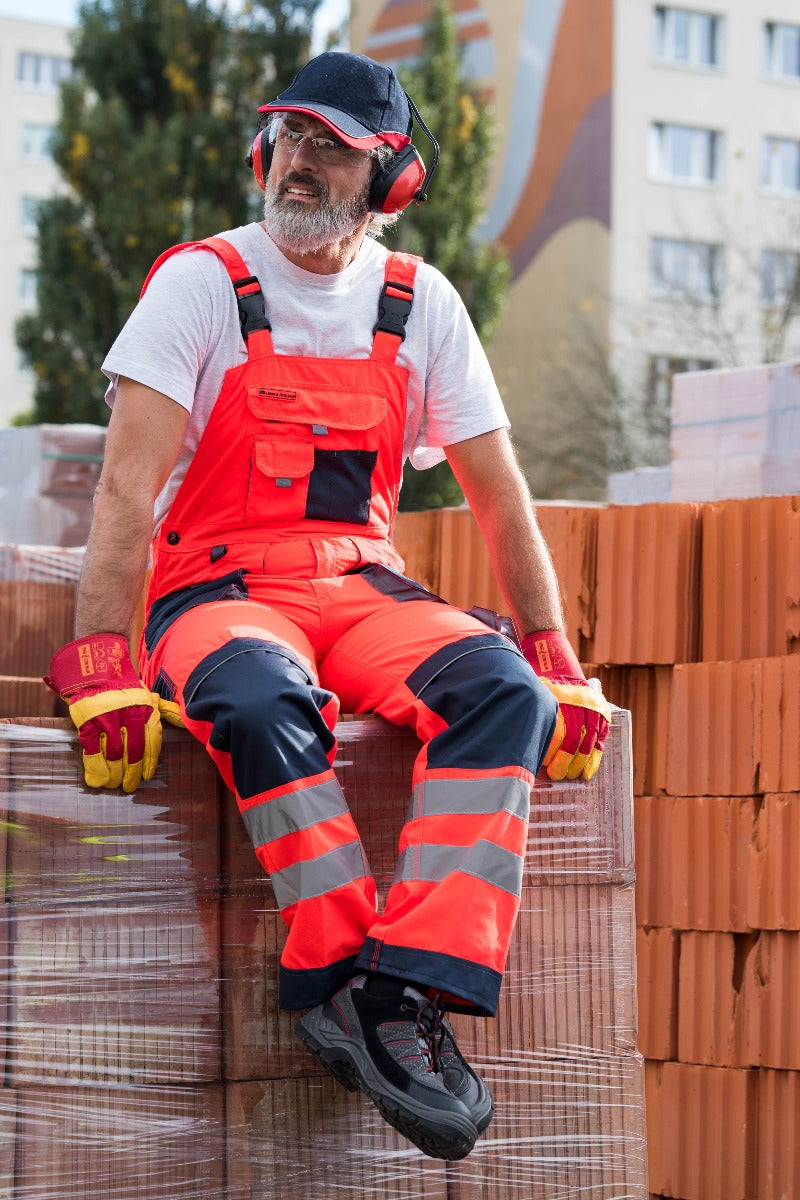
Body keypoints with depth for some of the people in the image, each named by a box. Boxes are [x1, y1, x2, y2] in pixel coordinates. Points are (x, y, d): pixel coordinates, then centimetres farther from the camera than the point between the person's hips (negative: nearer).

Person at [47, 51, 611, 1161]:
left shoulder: (419, 304, 9)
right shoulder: (203, 283, -2)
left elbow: (500, 495, 13)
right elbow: (129, 485, -11)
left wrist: (555, 658, 6)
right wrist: (103, 661, -22)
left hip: (363, 587, 3)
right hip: (216, 588, -3)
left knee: (501, 686, -28)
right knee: (265, 698, -39)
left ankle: (417, 987, -39)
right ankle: (352, 978, -37)